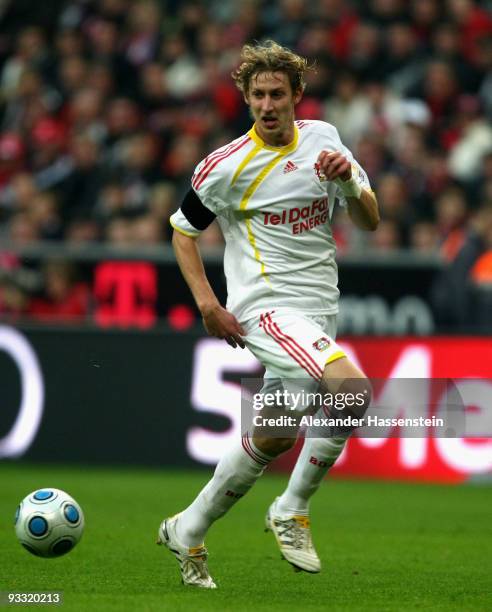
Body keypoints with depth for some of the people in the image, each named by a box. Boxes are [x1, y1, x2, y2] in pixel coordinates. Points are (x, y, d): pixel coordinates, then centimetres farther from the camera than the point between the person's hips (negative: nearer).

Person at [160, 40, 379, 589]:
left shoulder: (322, 138, 6)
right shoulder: (226, 166, -7)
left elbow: (370, 221, 9)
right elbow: (182, 229, 5)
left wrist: (348, 178, -12)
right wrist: (207, 304, -6)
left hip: (318, 309, 6)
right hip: (266, 307, -6)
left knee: (274, 438, 8)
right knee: (353, 387, -27)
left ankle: (188, 532, 25)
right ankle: (292, 511, -12)